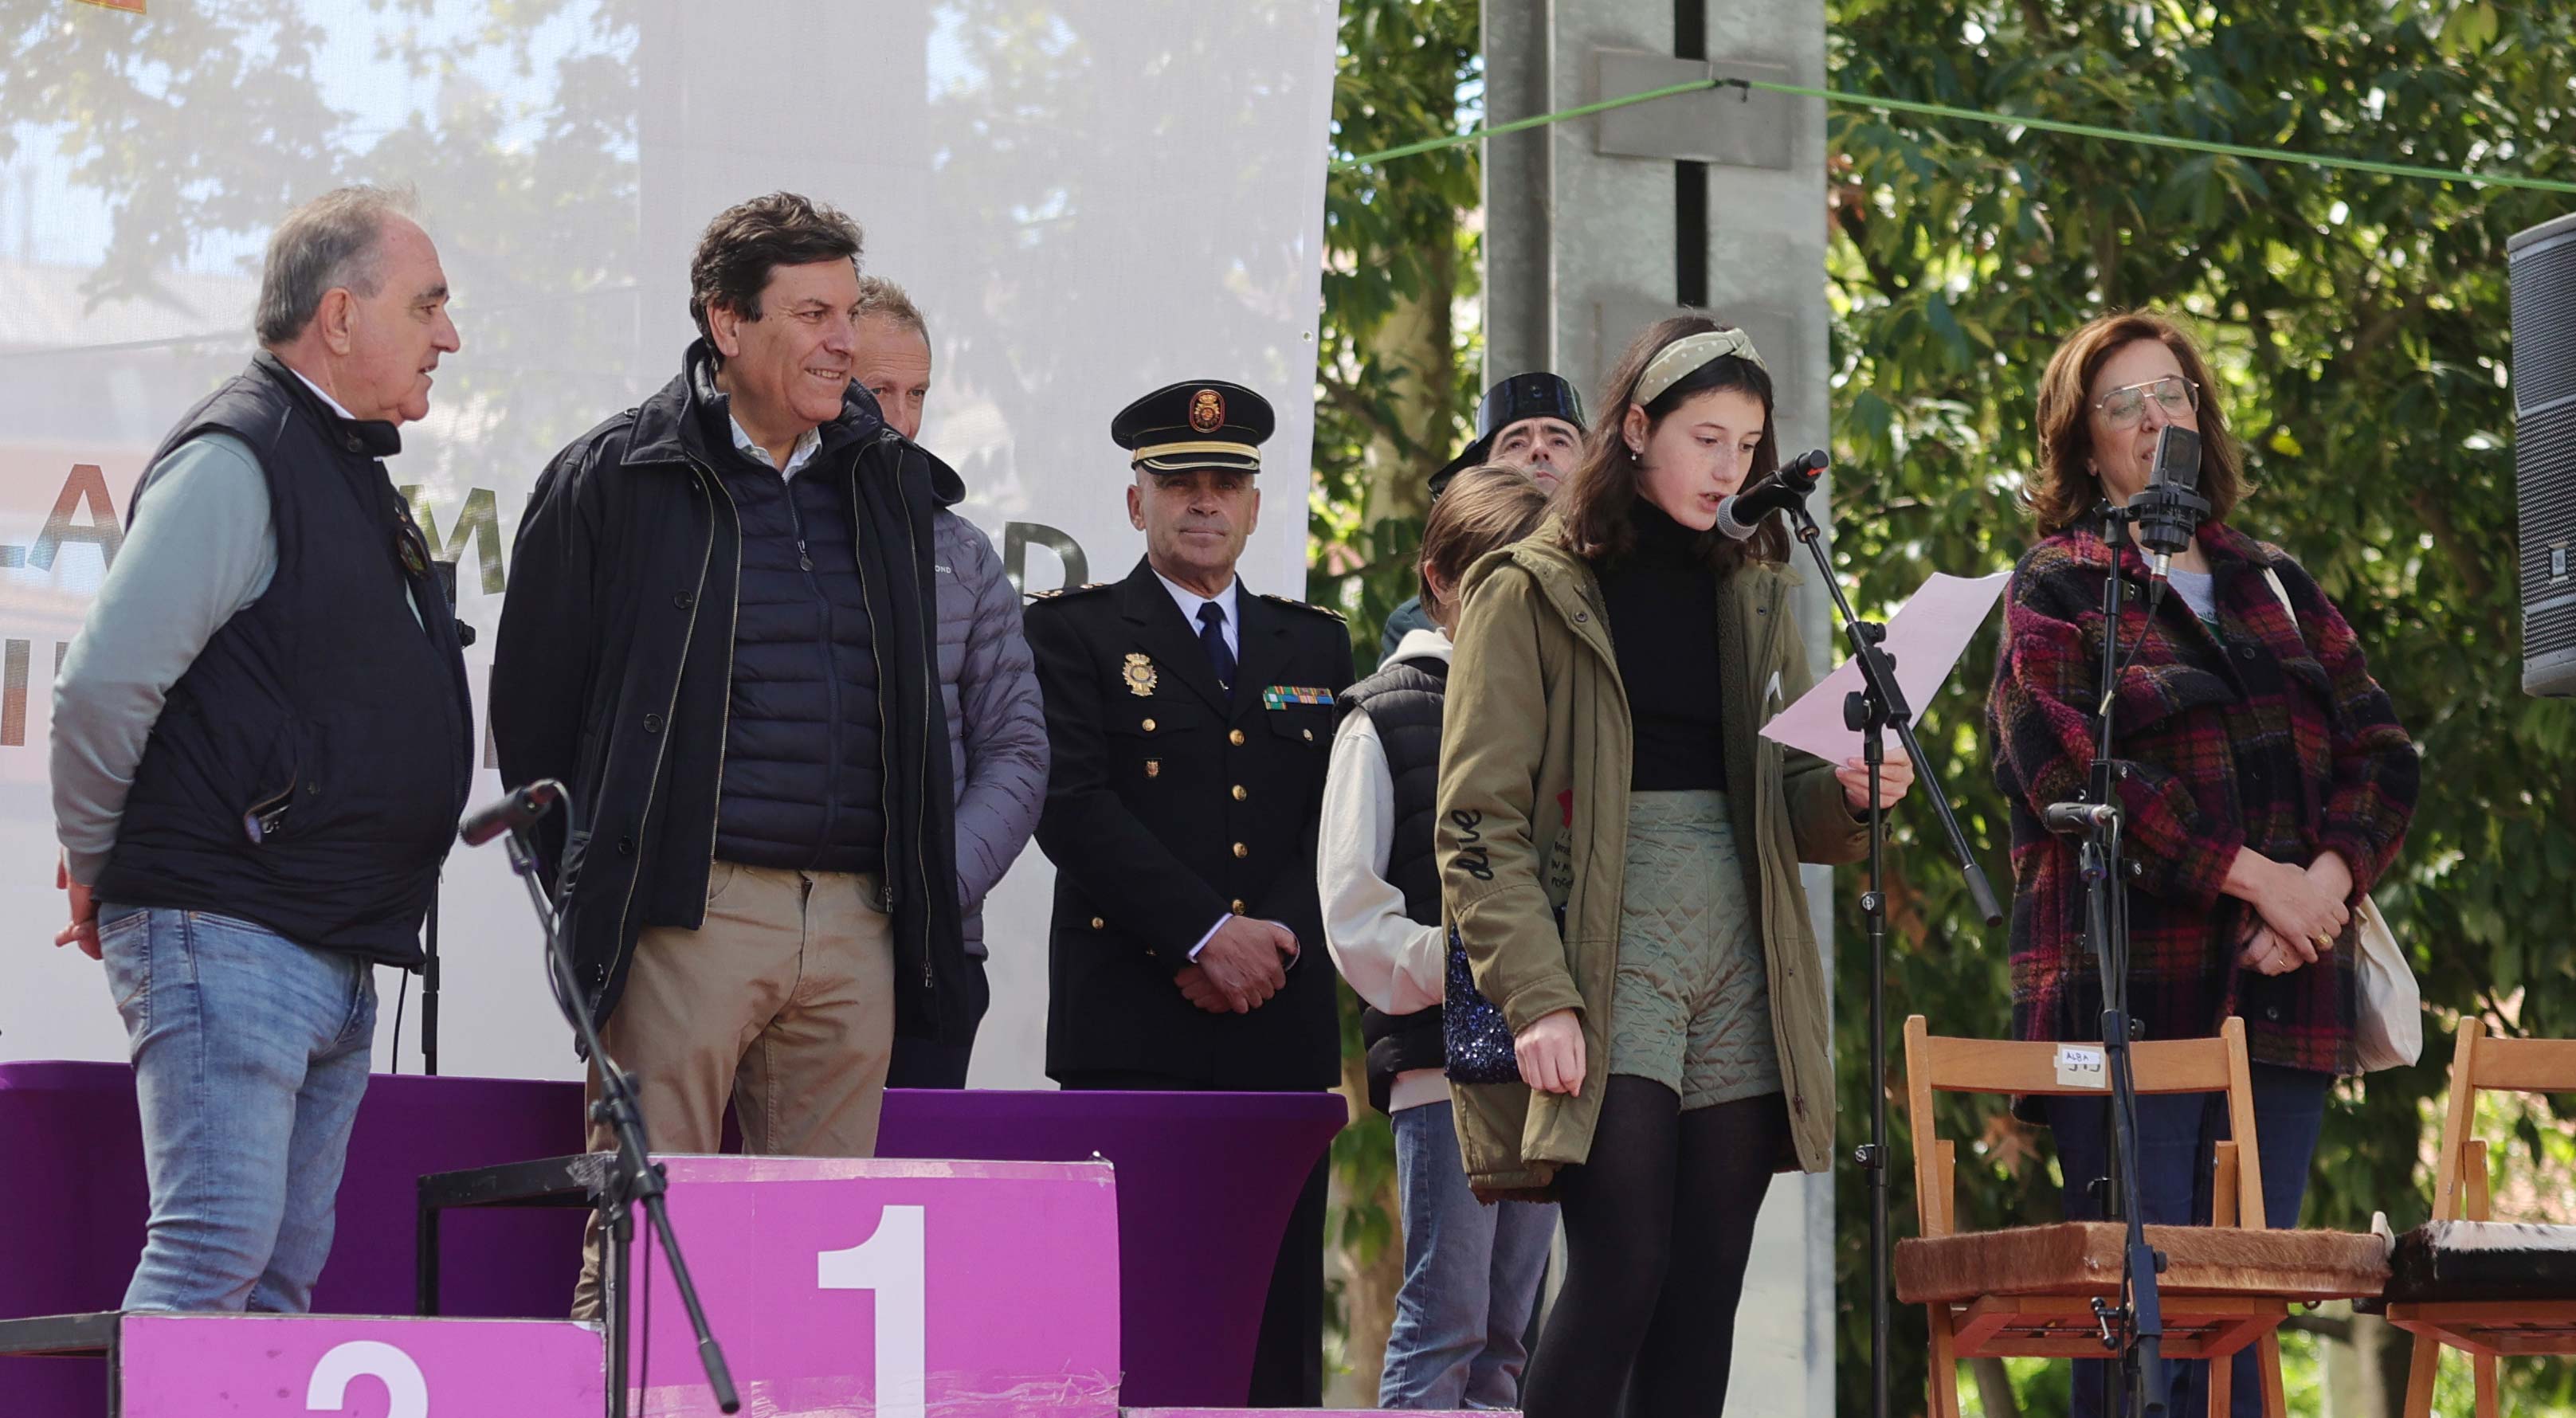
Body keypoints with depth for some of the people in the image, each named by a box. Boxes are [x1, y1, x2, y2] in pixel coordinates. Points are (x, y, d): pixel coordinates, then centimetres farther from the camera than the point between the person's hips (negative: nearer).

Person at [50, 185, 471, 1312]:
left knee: (283, 1276, 8)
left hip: (336, 955, 9)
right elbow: (102, 684, -18)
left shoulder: (350, 470, 20)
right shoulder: (235, 459, -11)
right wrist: (98, 869, -6)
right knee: (214, 1257, -14)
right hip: (223, 938, -9)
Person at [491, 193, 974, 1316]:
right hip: (688, 915, -5)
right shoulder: (613, 479, -1)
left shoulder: (892, 484, 13)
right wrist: (589, 886, 4)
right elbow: (531, 701, 4)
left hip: (855, 922, 5)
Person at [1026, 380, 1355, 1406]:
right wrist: (1207, 934, -14)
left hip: (1281, 1025, 4)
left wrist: (1269, 941, -6)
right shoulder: (1072, 633, 6)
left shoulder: (1318, 647, 19)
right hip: (1133, 1035, -4)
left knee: (1279, 1335, 1)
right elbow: (1074, 807, -6)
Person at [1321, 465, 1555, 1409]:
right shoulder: (1386, 718, 3)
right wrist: (1459, 967, -16)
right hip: (1439, 1052, -4)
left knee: (1507, 1333, 7)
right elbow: (1352, 909, -3)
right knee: (1445, 1317, -8)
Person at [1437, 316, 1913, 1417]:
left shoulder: (1752, 593, 18)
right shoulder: (1530, 592, 1)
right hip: (1604, 959, -5)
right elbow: (1480, 823, -5)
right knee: (1622, 1269, -16)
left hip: (1740, 967, 5)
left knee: (1705, 1293, 1)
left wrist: (1848, 795, -5)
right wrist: (1536, 996, -16)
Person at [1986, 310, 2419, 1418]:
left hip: (2281, 994, 5)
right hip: (2131, 997, -5)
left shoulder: (2277, 588, 21)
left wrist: (2328, 880, -7)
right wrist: (2251, 874, -13)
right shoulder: (2054, 591, 5)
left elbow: (2379, 754, 14)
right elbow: (2064, 765, -10)